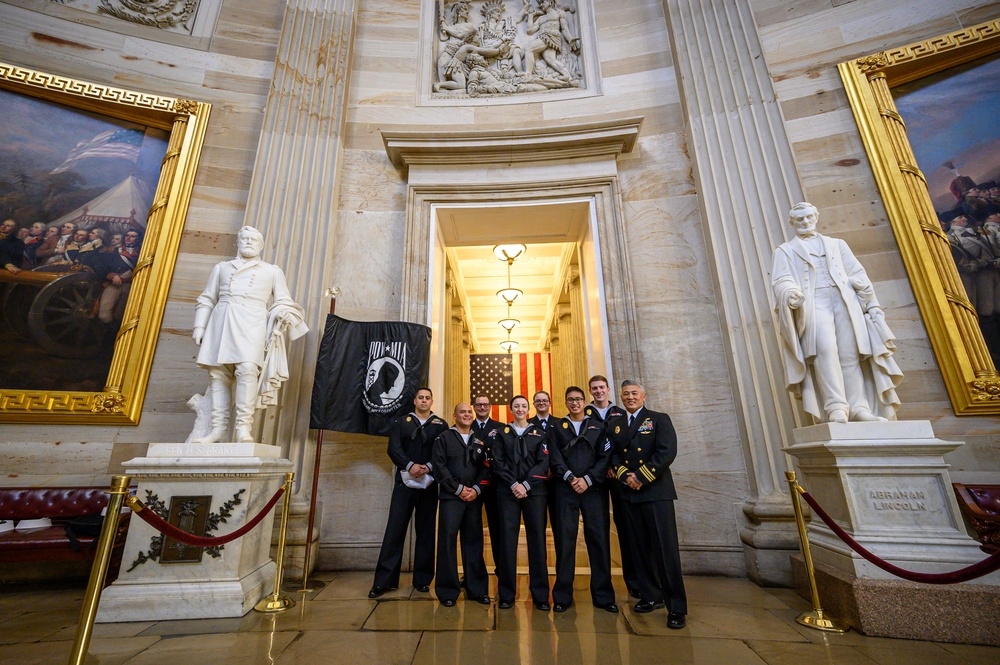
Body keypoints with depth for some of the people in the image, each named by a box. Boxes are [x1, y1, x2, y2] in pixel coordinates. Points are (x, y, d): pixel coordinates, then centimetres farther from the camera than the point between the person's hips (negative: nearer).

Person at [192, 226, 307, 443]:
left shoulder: (272, 271, 19)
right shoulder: (221, 268, 24)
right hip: (221, 321, 3)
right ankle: (219, 427, 0)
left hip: (251, 323, -3)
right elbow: (206, 300, 22)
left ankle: (243, 426, -19)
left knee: (247, 368, -22)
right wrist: (199, 326, 12)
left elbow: (284, 302, 13)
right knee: (217, 373, -4)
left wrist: (284, 314, -8)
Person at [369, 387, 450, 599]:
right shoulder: (400, 422, 9)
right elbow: (394, 448, -3)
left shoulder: (441, 425, 8)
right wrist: (410, 465, -18)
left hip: (429, 484, 1)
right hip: (404, 481, 0)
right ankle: (384, 580, 9)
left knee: (426, 531, 7)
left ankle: (422, 579, 18)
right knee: (395, 530, -1)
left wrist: (428, 467, -17)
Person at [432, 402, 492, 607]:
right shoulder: (444, 438, 4)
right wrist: (459, 489, -9)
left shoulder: (479, 441, 14)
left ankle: (477, 589, 18)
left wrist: (476, 489, -8)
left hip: (474, 497, 3)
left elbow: (485, 468, 8)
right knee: (448, 541, -2)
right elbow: (439, 466, -5)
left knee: (474, 542, 7)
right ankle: (447, 591, 11)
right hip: (450, 497, -3)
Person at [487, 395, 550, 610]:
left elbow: (543, 462, 0)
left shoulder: (539, 433, 10)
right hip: (507, 492, 0)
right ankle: (506, 594, 12)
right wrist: (513, 484, -11)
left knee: (537, 539, 0)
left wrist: (526, 485, -10)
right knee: (508, 540, 1)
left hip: (534, 491, 0)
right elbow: (497, 462, 1)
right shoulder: (501, 434, 10)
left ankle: (540, 594, 11)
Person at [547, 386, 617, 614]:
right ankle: (562, 596, 13)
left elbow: (605, 457, 1)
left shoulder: (598, 428, 11)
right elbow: (555, 459, 1)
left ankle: (603, 596, 16)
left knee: (599, 540, 2)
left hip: (594, 489, 1)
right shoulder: (557, 429, 11)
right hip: (566, 490, 0)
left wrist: (588, 479, -11)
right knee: (565, 541, 2)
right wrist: (570, 478, -13)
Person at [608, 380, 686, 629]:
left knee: (666, 548, -4)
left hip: (656, 491, -4)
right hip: (629, 493, 4)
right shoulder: (614, 424, 13)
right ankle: (650, 596, 25)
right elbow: (612, 454, 7)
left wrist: (641, 477, -15)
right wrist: (625, 476, -11)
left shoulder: (659, 419, 1)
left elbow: (667, 452, -11)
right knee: (641, 548, 10)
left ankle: (676, 607, 7)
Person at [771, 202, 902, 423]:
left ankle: (859, 408, -10)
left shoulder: (837, 244, 28)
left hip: (845, 301, 4)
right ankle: (837, 408, -29)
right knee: (825, 348, -24)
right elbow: (781, 281, 2)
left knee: (850, 355, -8)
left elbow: (858, 275, 20)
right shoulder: (785, 251, 19)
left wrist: (873, 306, 8)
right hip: (812, 304, -3)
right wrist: (790, 293, -22)